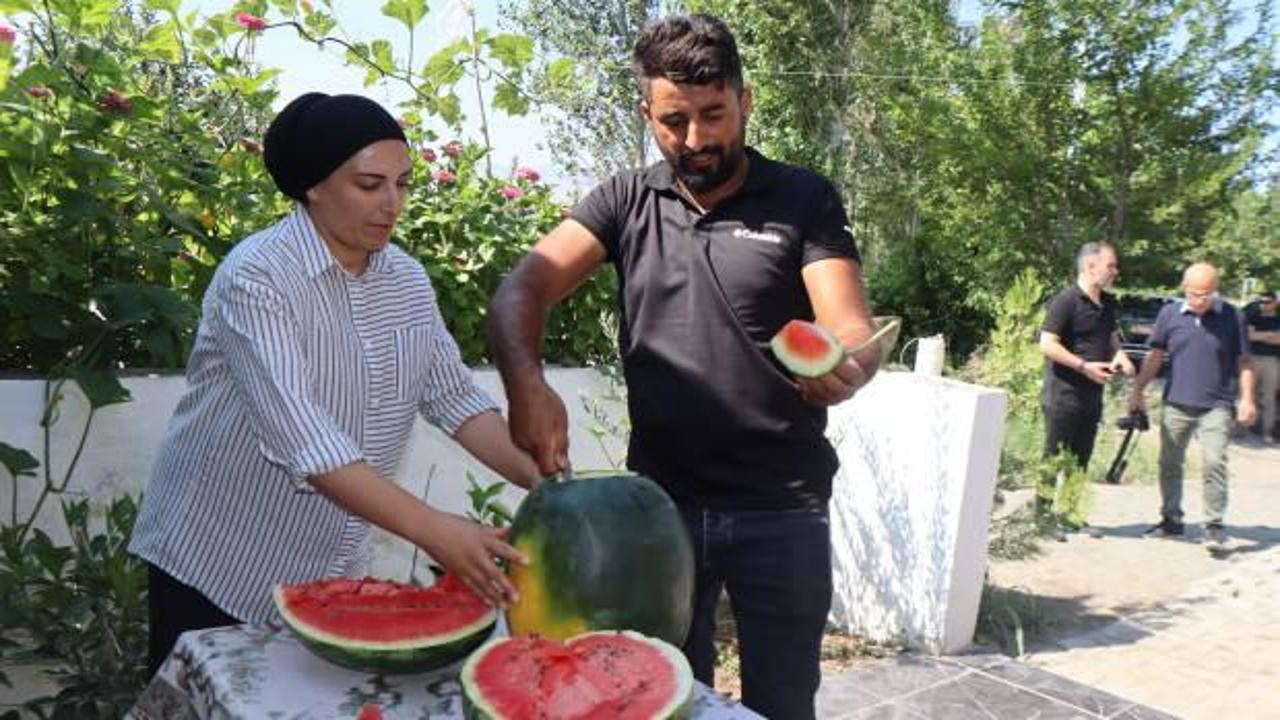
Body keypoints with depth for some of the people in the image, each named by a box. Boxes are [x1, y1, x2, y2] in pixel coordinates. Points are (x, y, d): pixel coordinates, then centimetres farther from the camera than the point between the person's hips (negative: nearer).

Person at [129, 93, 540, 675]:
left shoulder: (407, 280, -1)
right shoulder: (256, 278, -22)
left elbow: (454, 396, -1)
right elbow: (299, 436, -32)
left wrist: (536, 476, -17)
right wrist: (431, 530, -39)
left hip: (331, 570, 6)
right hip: (217, 565, -6)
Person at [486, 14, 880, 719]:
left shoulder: (804, 200, -2)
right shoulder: (626, 201, 3)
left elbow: (853, 330, -11)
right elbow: (520, 289, -7)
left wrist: (846, 366, -35)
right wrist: (527, 382, -27)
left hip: (781, 510, -1)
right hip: (660, 502, 2)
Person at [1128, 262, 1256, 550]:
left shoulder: (1232, 316, -2)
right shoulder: (1169, 314, 2)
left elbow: (1244, 361, 2)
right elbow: (1155, 356, 10)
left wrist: (1246, 399, -5)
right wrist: (1137, 390, 7)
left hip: (1215, 407, -3)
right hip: (1176, 404, 3)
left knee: (1214, 463, -12)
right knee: (1170, 464, 10)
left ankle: (1214, 526, 0)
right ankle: (1171, 520, 24)